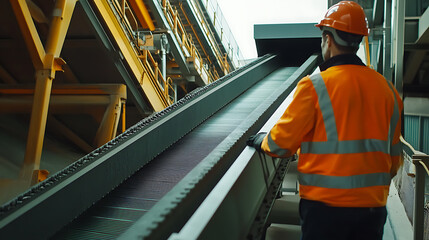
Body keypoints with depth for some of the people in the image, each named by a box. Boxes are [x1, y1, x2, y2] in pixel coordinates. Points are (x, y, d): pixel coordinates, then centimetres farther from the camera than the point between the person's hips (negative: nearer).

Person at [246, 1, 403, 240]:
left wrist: (262, 141, 13)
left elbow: (281, 143, -8)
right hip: (374, 205, 5)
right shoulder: (387, 89, 3)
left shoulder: (314, 86, -13)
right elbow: (394, 154, 11)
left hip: (326, 204, -5)